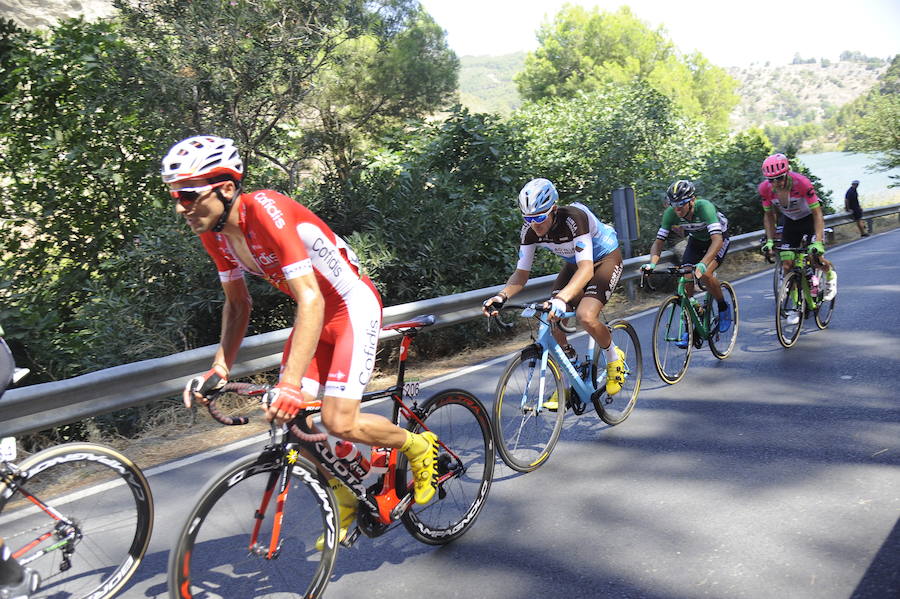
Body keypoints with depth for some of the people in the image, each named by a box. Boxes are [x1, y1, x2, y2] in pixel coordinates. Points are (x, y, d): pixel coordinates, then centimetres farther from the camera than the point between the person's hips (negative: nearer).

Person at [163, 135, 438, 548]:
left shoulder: (266, 211, -30)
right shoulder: (212, 231, -5)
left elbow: (311, 300, -36)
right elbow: (237, 303, 7)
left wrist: (291, 383, -42)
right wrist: (219, 368, -3)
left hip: (353, 305, -8)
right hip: (313, 311, 8)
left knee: (339, 422, -16)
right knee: (288, 419, 0)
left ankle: (417, 447, 15)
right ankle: (345, 501, 23)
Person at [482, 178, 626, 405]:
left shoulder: (574, 218, -37)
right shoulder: (529, 230, -19)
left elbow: (586, 268, -46)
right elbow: (522, 273, -15)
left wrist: (561, 298, -62)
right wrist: (501, 295, -35)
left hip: (605, 258, -6)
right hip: (574, 263, 6)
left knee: (585, 316, -29)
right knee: (550, 320, -12)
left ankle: (614, 358, 3)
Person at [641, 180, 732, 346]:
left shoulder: (704, 207, -38)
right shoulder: (670, 213, -26)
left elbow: (717, 240, -47)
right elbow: (659, 241, -24)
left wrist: (702, 264, -62)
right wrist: (652, 263, -44)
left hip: (718, 238, -4)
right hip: (696, 240, 4)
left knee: (705, 274, -27)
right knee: (686, 279, -12)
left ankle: (724, 308, 2)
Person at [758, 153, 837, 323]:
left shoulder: (801, 183, -33)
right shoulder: (765, 189, -22)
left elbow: (817, 214, -29)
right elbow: (769, 215, -6)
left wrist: (818, 243, -36)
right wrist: (770, 241, -14)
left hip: (810, 218, -3)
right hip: (791, 222, 3)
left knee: (816, 257, -20)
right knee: (787, 265, -7)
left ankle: (830, 274, 17)